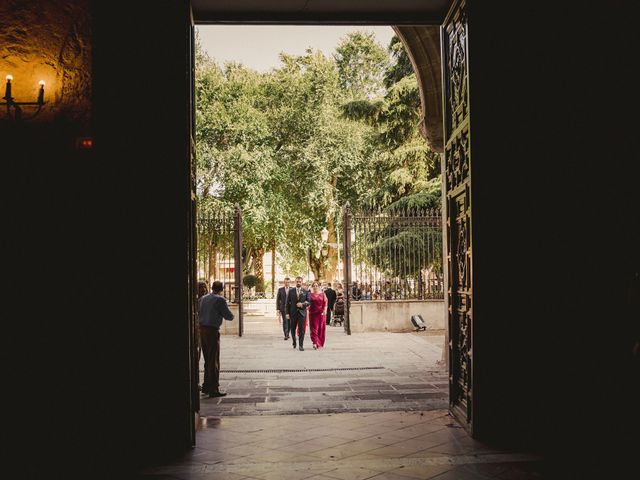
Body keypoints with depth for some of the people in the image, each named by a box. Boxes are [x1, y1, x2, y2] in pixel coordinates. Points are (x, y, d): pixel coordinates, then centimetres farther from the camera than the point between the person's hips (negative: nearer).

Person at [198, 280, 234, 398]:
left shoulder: (202, 299, 11)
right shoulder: (220, 300, -9)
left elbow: (197, 313, 18)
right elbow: (229, 316, -6)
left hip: (201, 330, 7)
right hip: (212, 331, -7)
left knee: (207, 360, 18)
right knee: (214, 361, -1)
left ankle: (206, 386, 24)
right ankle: (214, 389, 0)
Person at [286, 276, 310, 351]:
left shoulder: (306, 291, 4)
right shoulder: (291, 291, 5)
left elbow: (309, 302, 3)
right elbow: (288, 302, 4)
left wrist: (303, 304, -16)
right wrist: (287, 313, -2)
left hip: (302, 312, -1)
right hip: (293, 313, 1)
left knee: (301, 329, -5)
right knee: (292, 329, 8)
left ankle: (301, 345, 0)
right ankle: (294, 342, 32)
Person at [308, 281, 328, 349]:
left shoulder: (322, 294, 5)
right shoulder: (310, 294, 5)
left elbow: (325, 303, 2)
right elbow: (308, 303, 5)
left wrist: (324, 311, -9)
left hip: (321, 313, 1)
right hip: (313, 313, -1)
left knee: (321, 328, 5)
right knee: (314, 328, -8)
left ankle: (320, 343, 19)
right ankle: (315, 343, -15)